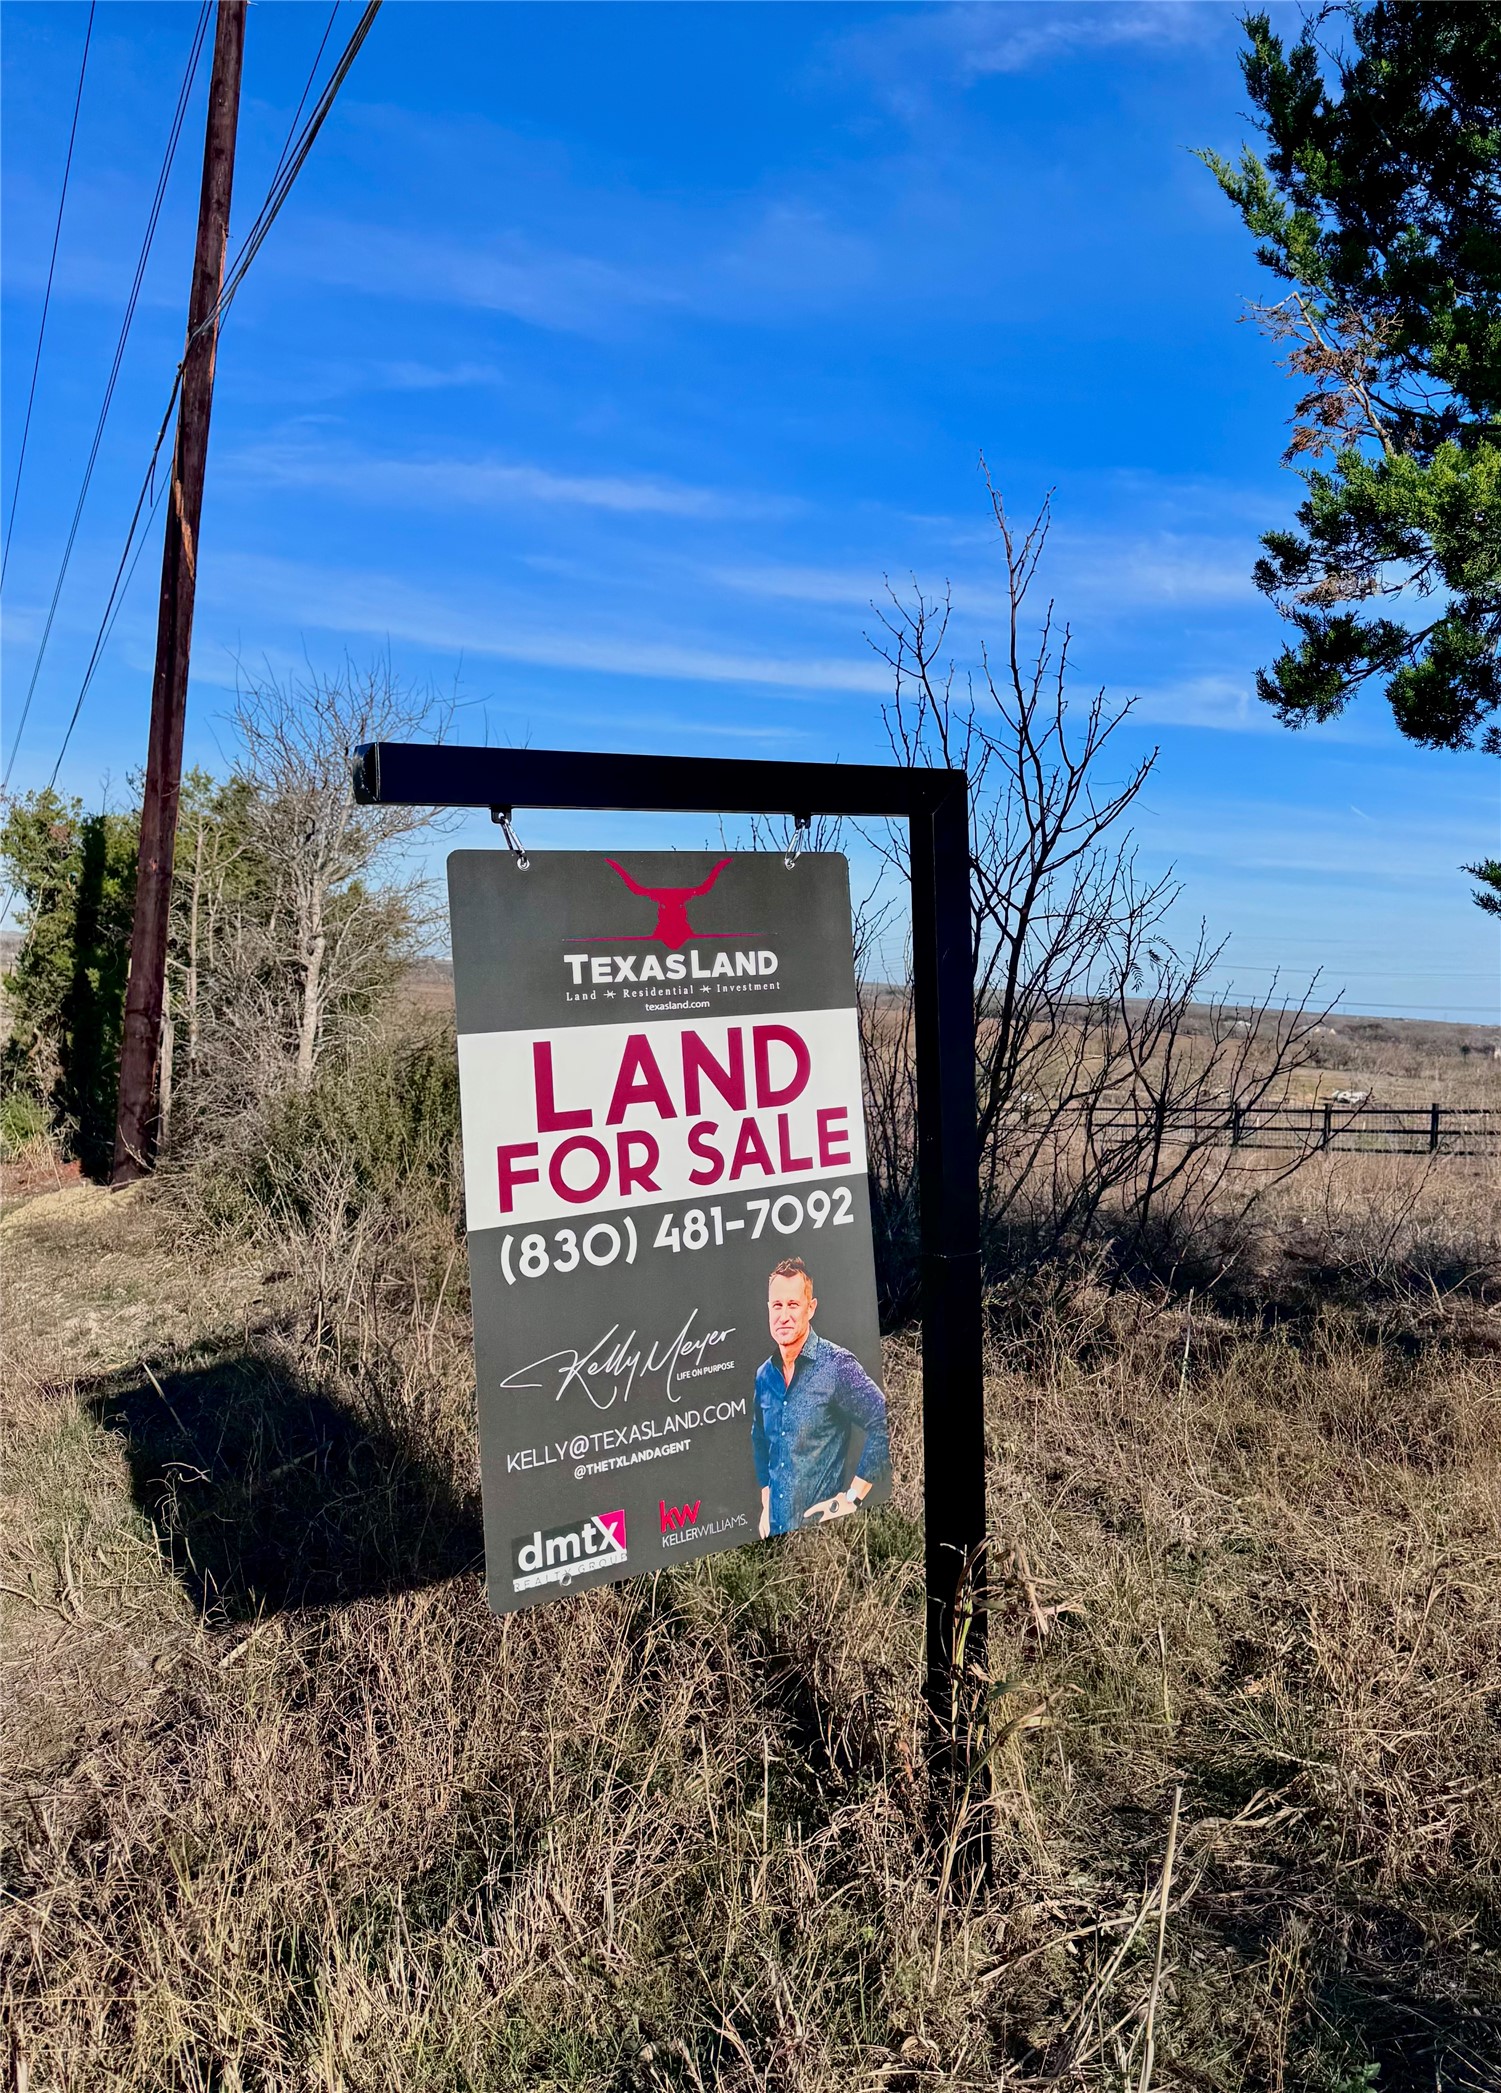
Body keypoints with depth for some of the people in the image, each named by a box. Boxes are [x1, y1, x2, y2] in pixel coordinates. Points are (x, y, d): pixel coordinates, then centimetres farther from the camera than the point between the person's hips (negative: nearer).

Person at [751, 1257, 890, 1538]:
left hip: (822, 1524, -5)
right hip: (776, 1527, 6)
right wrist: (766, 1506, 13)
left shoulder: (837, 1365, -15)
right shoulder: (764, 1376, 4)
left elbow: (886, 1425, -19)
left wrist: (853, 1497, -17)